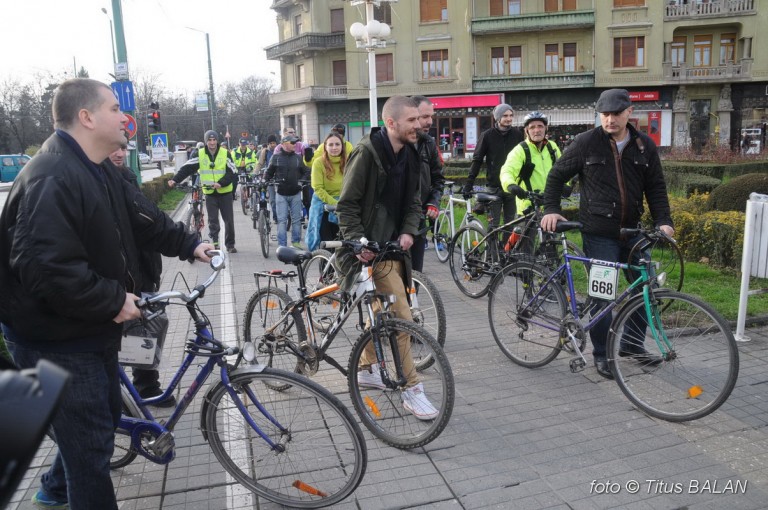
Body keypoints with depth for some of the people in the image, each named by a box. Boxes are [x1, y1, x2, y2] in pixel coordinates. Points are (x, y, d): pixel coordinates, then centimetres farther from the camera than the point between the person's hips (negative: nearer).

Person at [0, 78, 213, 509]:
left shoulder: (96, 174, 8)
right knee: (92, 438, 0)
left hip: (90, 330, 11)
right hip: (56, 340, -11)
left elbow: (142, 217, 16)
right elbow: (45, 267, -34)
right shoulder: (53, 179, -27)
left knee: (106, 414, 26)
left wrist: (188, 244, 8)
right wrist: (113, 300, -26)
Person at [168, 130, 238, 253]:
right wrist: (175, 179, -18)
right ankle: (214, 242, 6)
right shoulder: (199, 154, 0)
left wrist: (221, 183, -22)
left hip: (225, 192, 0)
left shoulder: (225, 153, -3)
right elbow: (186, 168, -5)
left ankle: (230, 244, 18)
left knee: (229, 220, 6)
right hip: (209, 193, 0)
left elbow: (232, 173, -8)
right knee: (212, 220, -1)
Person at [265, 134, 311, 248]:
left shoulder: (298, 157, 7)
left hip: (295, 193, 2)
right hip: (281, 193, -2)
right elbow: (269, 172, 10)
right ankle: (282, 245, 0)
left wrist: (302, 181, -5)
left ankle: (296, 241, 19)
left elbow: (307, 172, 11)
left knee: (296, 219, 7)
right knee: (281, 220, -3)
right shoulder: (276, 157, 2)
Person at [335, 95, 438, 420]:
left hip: (393, 245, 8)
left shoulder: (409, 155, 8)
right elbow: (347, 205, -13)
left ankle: (366, 369, 37)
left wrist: (408, 231, -2)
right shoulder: (367, 152, -15)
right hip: (370, 247, -8)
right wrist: (357, 241, -21)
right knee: (401, 316, -11)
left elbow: (413, 201, 14)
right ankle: (412, 390, -1)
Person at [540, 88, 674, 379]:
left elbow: (656, 187, 8)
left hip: (632, 230, 5)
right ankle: (601, 353, 15)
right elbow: (557, 176, 2)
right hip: (599, 234, -4)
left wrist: (663, 220, -5)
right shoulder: (586, 143, -5)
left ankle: (631, 344, 30)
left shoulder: (645, 145, 5)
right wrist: (551, 209, -8)